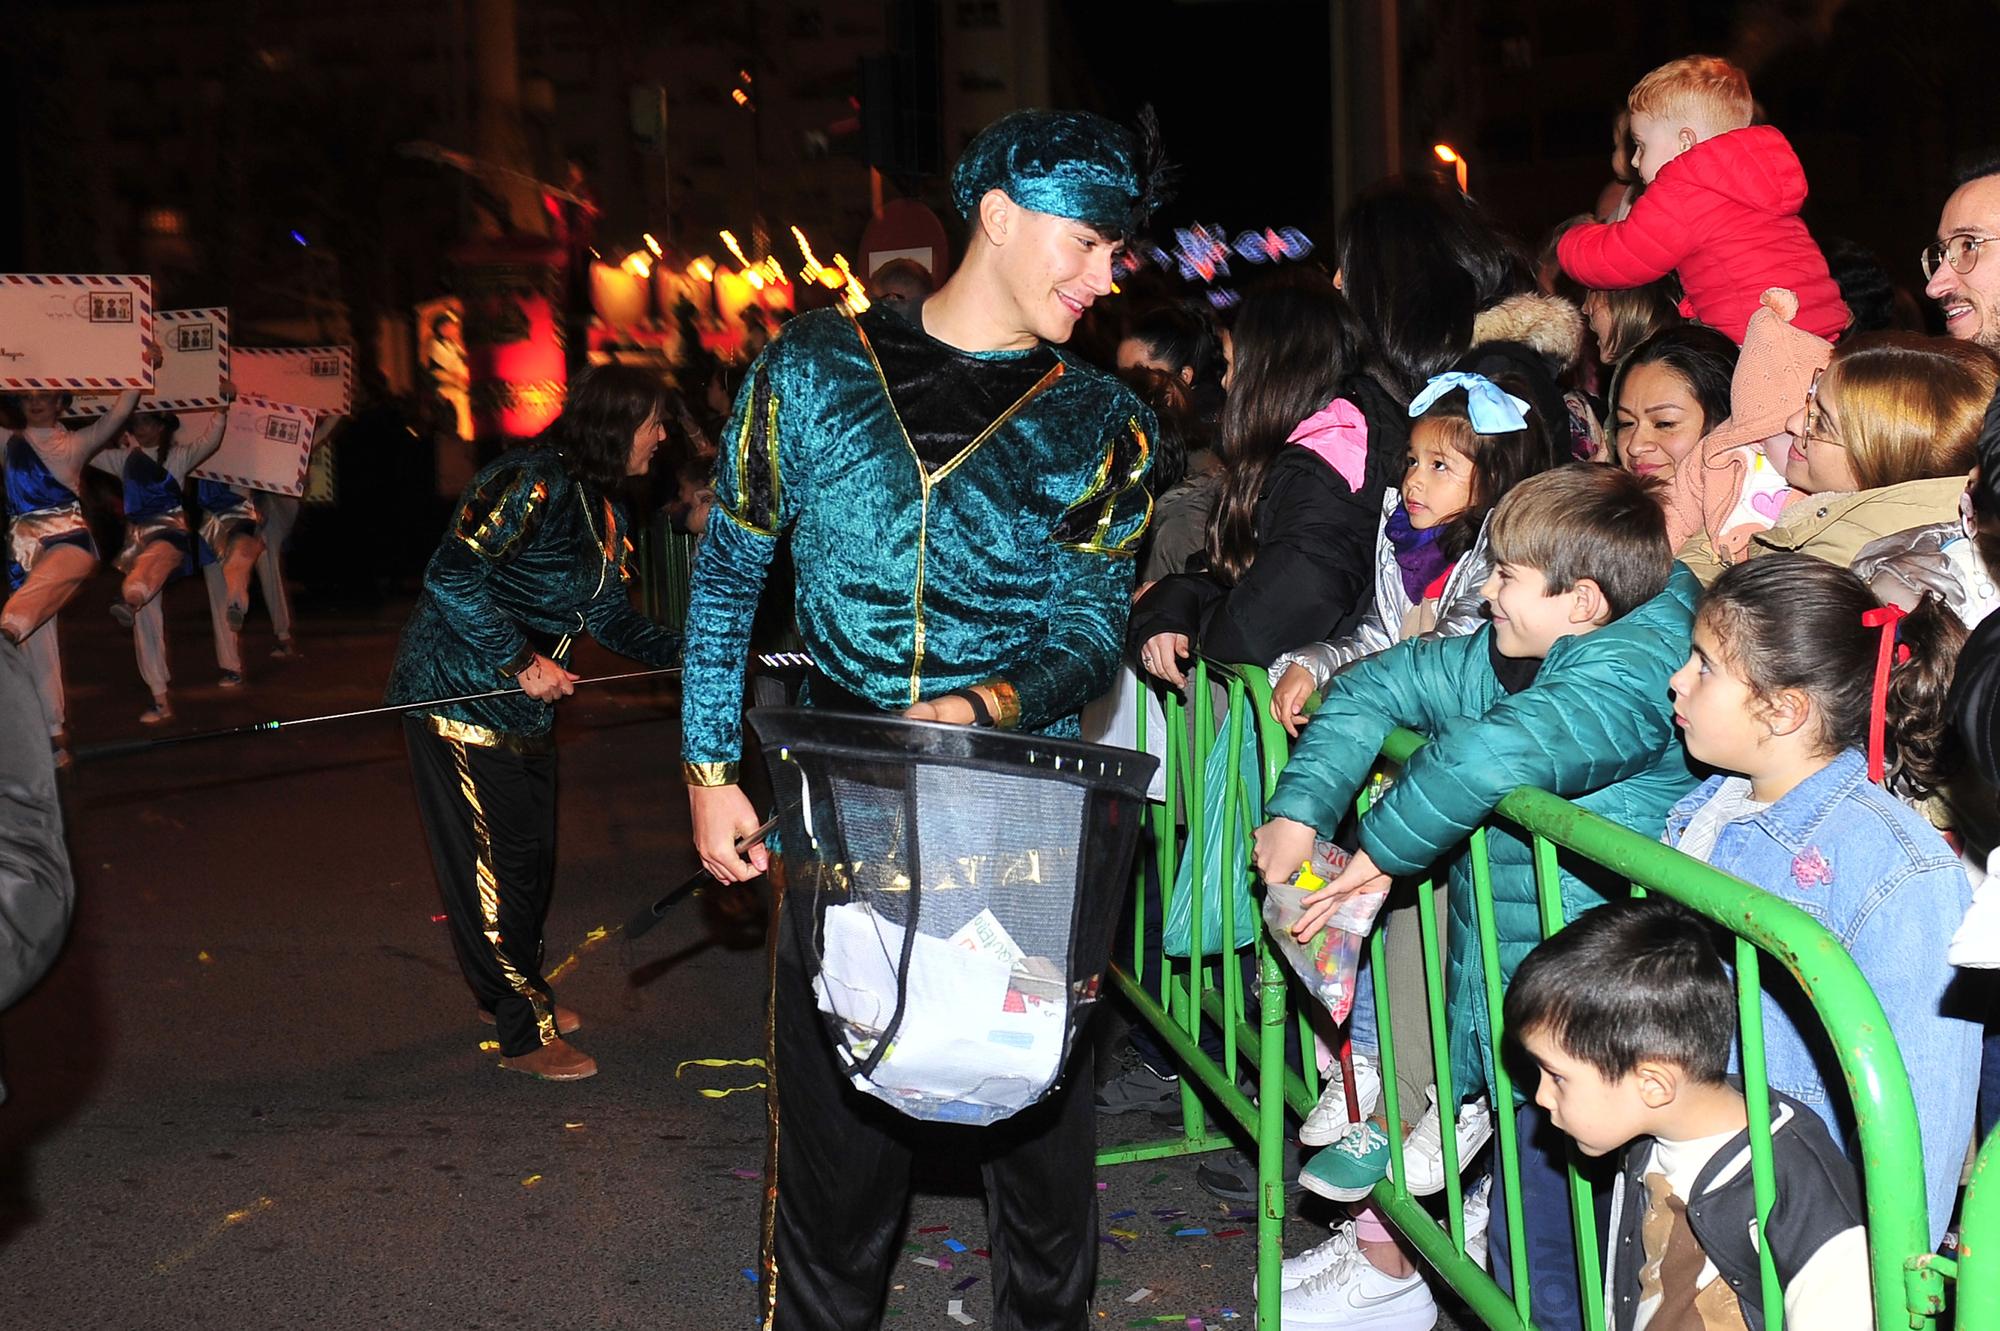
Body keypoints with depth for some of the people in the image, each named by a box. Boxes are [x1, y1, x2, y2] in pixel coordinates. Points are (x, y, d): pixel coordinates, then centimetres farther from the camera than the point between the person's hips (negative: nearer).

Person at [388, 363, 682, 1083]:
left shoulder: (605, 510, 11)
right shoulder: (533, 482, -20)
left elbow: (612, 617, 14)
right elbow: (452, 576, -25)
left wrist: (684, 652, 0)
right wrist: (522, 662, -23)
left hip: (522, 703, 9)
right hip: (458, 693, -9)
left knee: (531, 854, 16)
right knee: (497, 861, -3)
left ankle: (515, 992, 35)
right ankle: (525, 1034, 5)